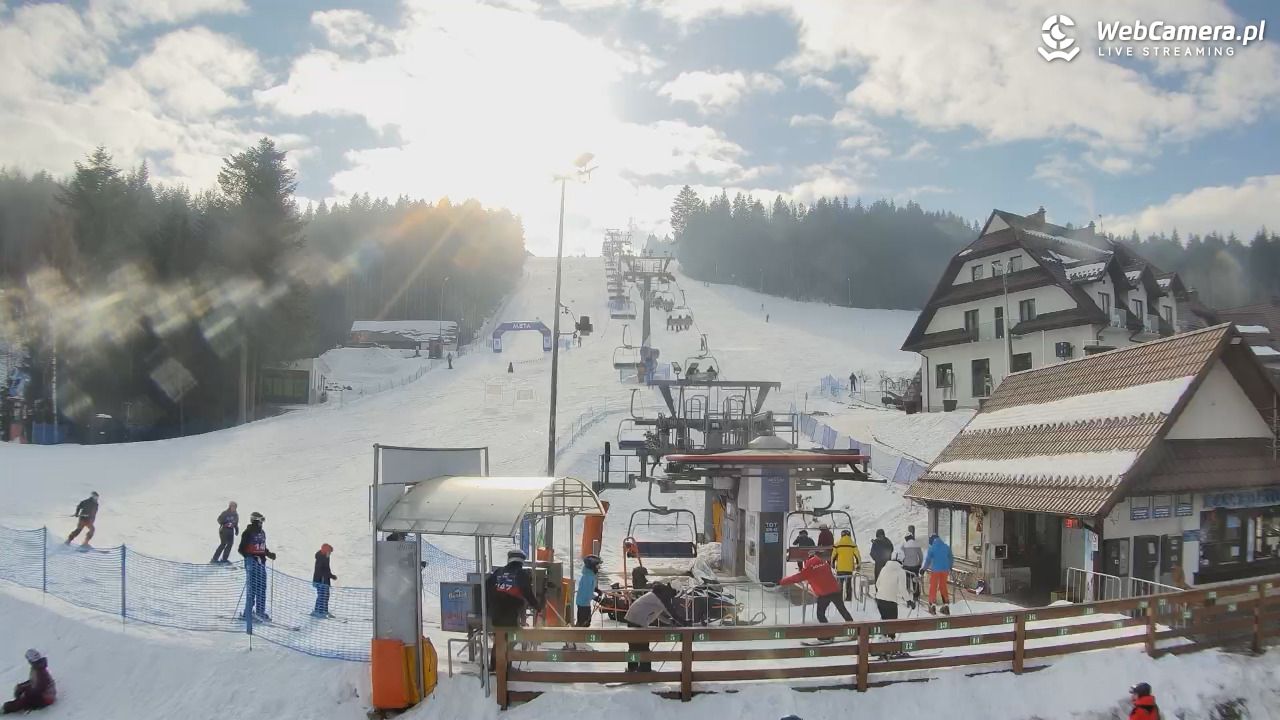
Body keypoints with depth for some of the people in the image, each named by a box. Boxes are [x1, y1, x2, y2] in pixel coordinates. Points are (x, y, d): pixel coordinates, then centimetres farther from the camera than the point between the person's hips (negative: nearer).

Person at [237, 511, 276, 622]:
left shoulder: (262, 532, 13)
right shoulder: (248, 533, -10)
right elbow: (241, 549, -11)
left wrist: (269, 554, 7)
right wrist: (250, 557, -22)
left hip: (261, 561, 7)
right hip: (251, 562, -7)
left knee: (262, 588, 10)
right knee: (251, 588, -6)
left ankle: (260, 611, 19)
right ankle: (248, 613, 2)